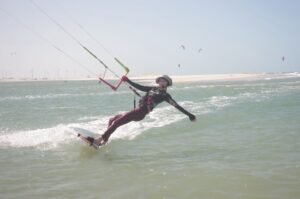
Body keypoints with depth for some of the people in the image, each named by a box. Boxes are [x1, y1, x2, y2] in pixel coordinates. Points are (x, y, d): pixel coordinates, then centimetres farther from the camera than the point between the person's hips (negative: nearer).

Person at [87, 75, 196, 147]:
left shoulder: (165, 95, -1)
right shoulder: (153, 89, 19)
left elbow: (176, 105, -3)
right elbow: (140, 87, 23)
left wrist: (189, 114, -7)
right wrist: (128, 81, 18)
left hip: (141, 113, -8)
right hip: (136, 111, 8)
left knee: (116, 122, -18)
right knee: (112, 120, 9)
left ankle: (99, 140, -18)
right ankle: (104, 141, 9)